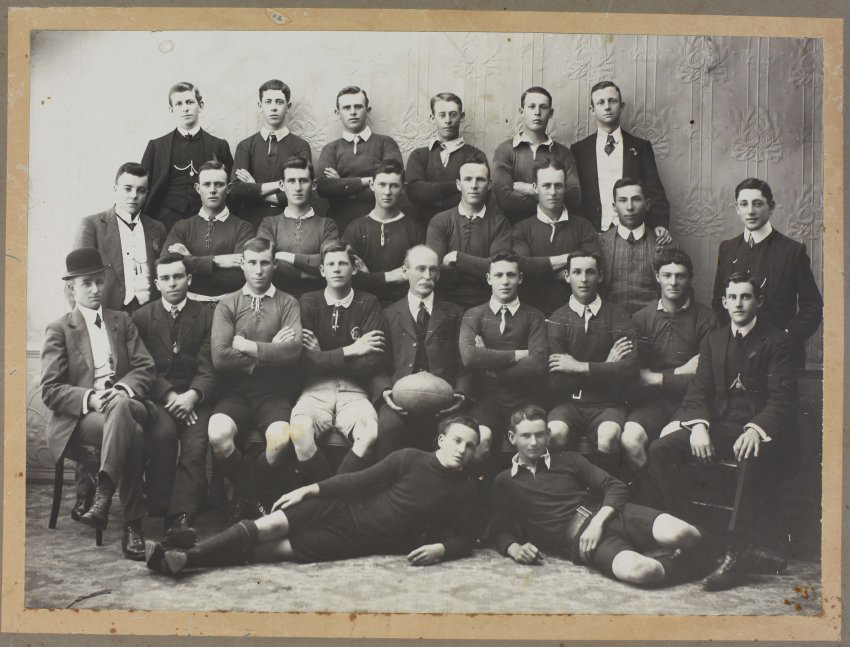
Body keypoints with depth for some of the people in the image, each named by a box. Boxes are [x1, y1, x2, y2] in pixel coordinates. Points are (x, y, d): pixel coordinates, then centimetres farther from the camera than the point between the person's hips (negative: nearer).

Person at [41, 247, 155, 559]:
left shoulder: (122, 321, 20)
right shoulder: (58, 329, 9)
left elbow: (145, 367, 9)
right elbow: (50, 390, -1)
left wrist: (124, 390, -15)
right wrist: (89, 399, -21)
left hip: (124, 404, 3)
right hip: (79, 417, -2)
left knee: (120, 404, -38)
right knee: (133, 435, -36)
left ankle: (99, 496, -41)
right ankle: (132, 525, -36)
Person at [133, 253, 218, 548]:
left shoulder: (206, 316, 10)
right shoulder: (141, 317, 13)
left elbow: (208, 369, 3)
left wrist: (192, 396, -17)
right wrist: (169, 395, -13)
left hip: (194, 397, 0)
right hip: (157, 396, 0)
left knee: (196, 443, -28)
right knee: (163, 432, -32)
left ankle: (180, 518, -36)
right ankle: (159, 508, -22)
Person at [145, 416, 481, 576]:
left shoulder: (462, 490, 3)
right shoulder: (410, 458, 1)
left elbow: (463, 539, 5)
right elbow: (361, 481, -1)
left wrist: (441, 548, -18)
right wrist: (310, 489, -10)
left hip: (365, 542, -1)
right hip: (344, 510, 1)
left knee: (283, 548, -17)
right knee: (272, 525, -19)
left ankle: (184, 560, -23)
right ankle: (181, 556, -21)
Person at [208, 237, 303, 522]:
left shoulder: (288, 303, 6)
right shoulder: (227, 304, 7)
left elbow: (293, 351, -12)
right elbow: (220, 357, -8)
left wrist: (247, 346, -7)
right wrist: (269, 352, -6)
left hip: (275, 393, 0)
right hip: (236, 392, 1)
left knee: (281, 440, -31)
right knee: (217, 436, -30)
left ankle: (244, 497, 1)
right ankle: (249, 496, 0)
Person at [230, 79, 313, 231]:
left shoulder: (300, 146, 1)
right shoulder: (245, 146, 7)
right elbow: (235, 190, -6)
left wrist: (255, 190, -5)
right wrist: (280, 184, -11)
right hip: (251, 223, 1)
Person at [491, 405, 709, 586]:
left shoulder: (567, 460, 20)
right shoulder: (504, 482, 19)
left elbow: (616, 488, 11)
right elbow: (501, 530, 18)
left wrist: (597, 522, -9)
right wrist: (514, 549, -7)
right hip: (575, 538, -2)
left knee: (684, 535, -28)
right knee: (635, 570, -38)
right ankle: (683, 563, -11)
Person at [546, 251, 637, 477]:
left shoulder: (617, 317, 5)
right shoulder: (557, 320, 4)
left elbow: (630, 369, -9)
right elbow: (555, 382, -4)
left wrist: (580, 367, -9)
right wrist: (604, 368, -5)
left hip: (607, 404, 0)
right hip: (568, 403, 0)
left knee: (608, 437, -32)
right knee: (554, 434, -32)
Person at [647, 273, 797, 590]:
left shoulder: (777, 341, 1)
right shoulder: (713, 339, 16)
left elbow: (782, 399, -9)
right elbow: (698, 391, 8)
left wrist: (755, 429, -28)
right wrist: (698, 426, -14)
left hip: (761, 430, -5)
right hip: (718, 425, 5)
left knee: (752, 456, -41)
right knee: (659, 450, -19)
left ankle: (736, 552, -36)